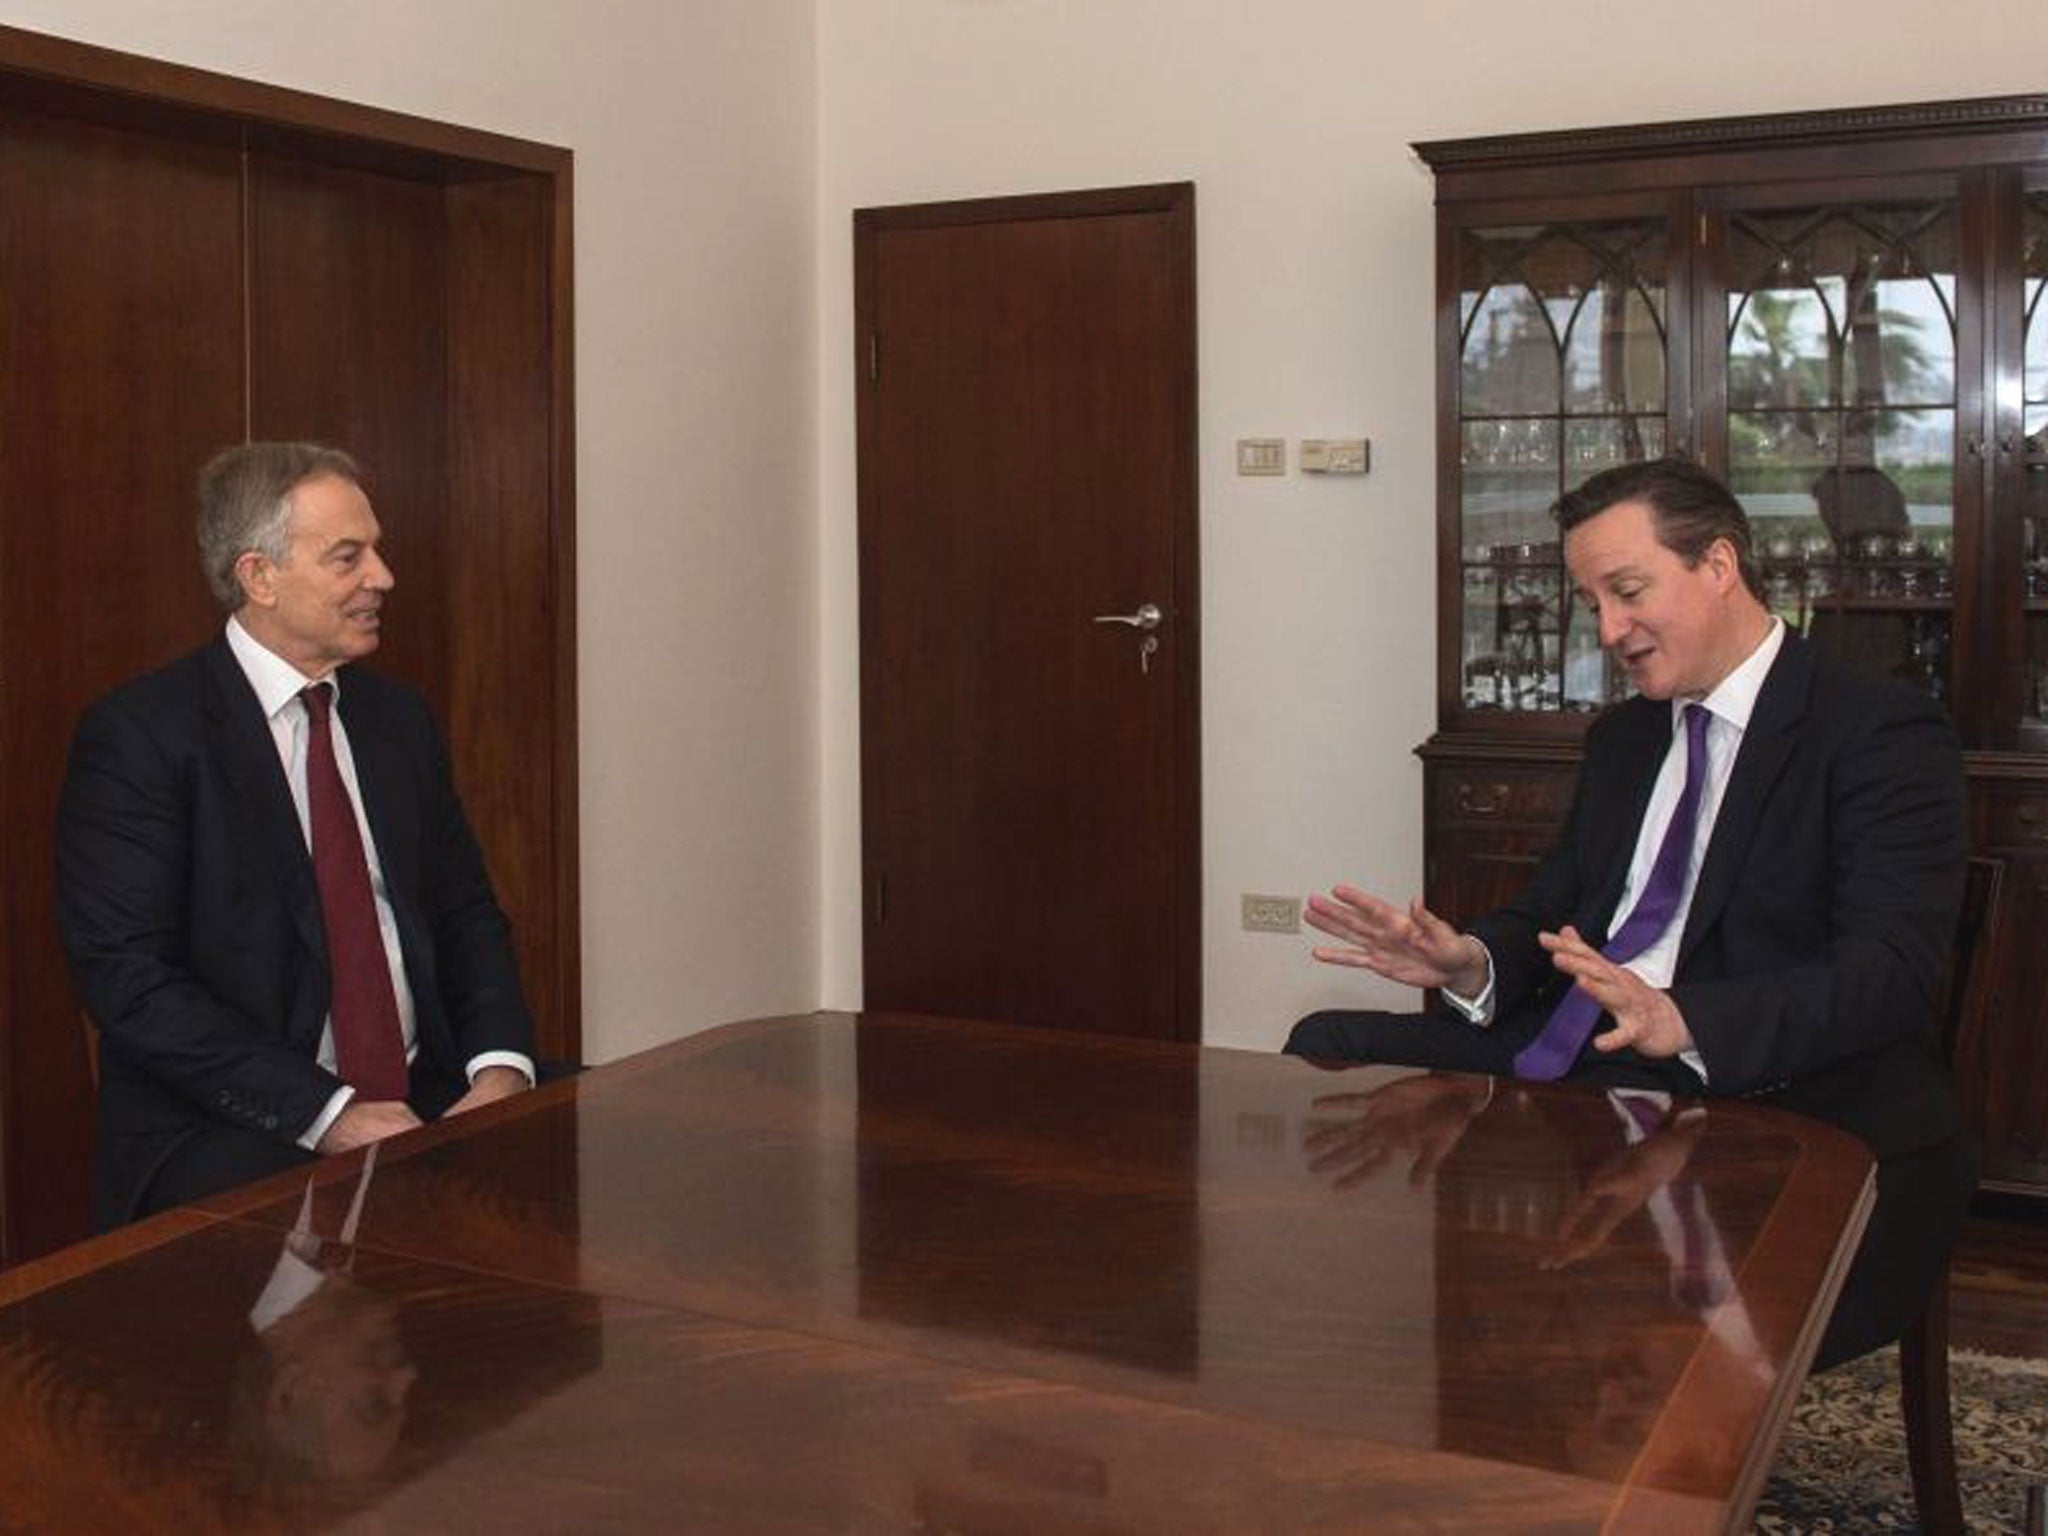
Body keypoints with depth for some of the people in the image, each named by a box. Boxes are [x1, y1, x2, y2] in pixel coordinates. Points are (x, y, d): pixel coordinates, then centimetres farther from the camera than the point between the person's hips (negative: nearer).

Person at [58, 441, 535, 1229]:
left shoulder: (399, 717, 13)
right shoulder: (138, 734, -6)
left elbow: (466, 914, 15)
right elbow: (130, 978, -12)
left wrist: (500, 1068, -5)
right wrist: (328, 1113, -20)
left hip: (426, 1102, 6)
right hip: (227, 1132, -6)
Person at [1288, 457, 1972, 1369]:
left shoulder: (1882, 734, -5)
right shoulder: (1623, 738, 20)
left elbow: (1891, 972, -18)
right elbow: (1553, 912, 17)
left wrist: (1679, 1021, -34)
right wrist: (1472, 963, -8)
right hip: (1563, 1071, 8)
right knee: (1327, 1047, -6)